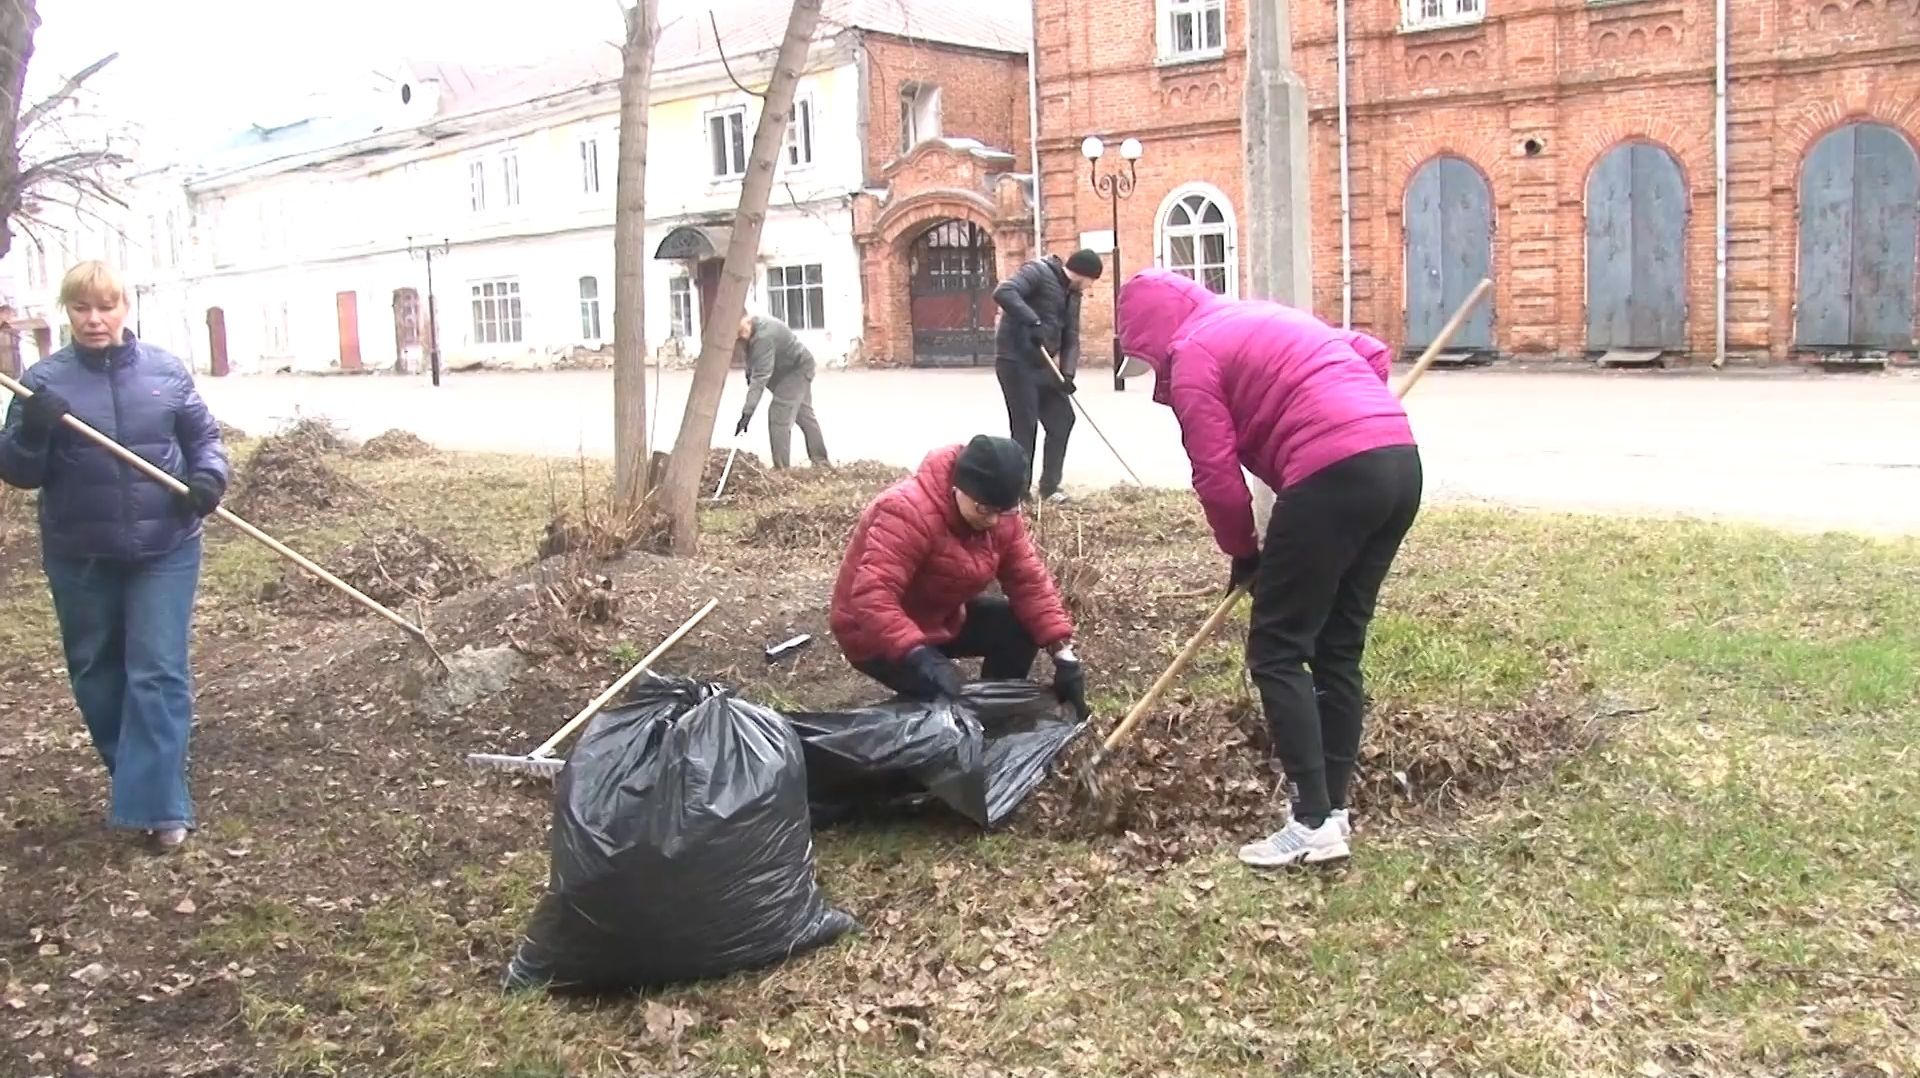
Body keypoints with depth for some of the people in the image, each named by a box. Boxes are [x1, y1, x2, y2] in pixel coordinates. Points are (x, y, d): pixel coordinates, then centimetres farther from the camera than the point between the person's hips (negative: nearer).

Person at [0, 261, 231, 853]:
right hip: (80, 556, 1)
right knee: (97, 674, 14)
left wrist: (209, 476, -11)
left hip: (164, 549, -1)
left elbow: (204, 438, 10)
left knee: (157, 673, -4)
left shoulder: (165, 371, 0)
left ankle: (157, 803, -2)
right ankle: (138, 776, 34)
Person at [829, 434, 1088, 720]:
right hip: (876, 635, -7)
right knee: (949, 696, -26)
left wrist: (1063, 652, -18)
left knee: (1021, 628, -8)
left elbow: (1030, 581, -8)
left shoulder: (1000, 515, -9)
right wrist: (920, 657, -52)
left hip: (943, 618, 7)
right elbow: (872, 597, -42)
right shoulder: (908, 512, -34)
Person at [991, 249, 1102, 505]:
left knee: (1063, 419, 8)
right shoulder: (1038, 271, -13)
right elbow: (1003, 292, -29)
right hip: (1016, 361, -9)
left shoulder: (1072, 295, 13)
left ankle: (1049, 485, 17)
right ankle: (1018, 491, 3)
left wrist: (1067, 373, -5)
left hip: (1042, 364, 9)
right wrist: (1034, 323, -35)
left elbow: (1071, 339, 11)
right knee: (1025, 426, -7)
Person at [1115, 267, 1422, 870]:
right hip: (1400, 458, 9)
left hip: (1334, 475, -9)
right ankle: (1333, 807, 18)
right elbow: (1372, 354, 27)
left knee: (1276, 652, 1)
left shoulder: (1190, 355, 3)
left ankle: (1314, 824, -2)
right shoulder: (1262, 318, 28)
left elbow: (1216, 473, -1)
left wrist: (1242, 552, 13)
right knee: (1338, 650, 15)